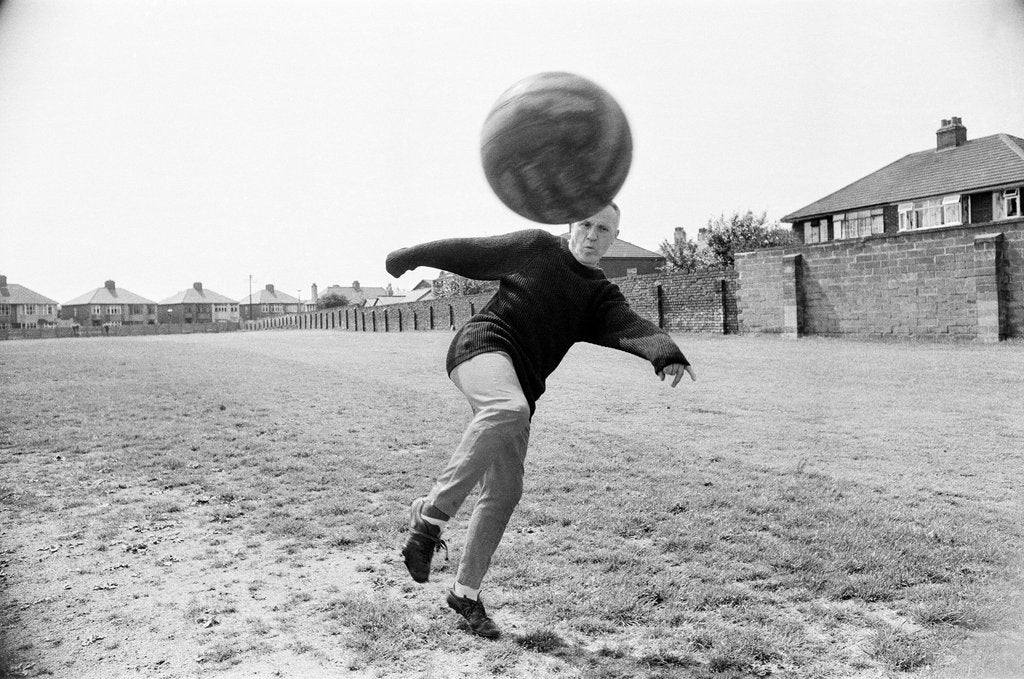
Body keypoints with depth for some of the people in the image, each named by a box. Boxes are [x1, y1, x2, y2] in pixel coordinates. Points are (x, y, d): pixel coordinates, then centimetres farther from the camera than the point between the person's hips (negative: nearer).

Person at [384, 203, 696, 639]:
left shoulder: (601, 296, 14)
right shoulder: (536, 247, 8)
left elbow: (632, 328, -5)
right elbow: (470, 252, 15)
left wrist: (667, 354, -27)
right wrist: (409, 257, 23)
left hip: (518, 386, 5)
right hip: (482, 345, -4)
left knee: (504, 492, 1)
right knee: (509, 408, -38)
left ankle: (466, 592, 18)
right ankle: (431, 513, -30)